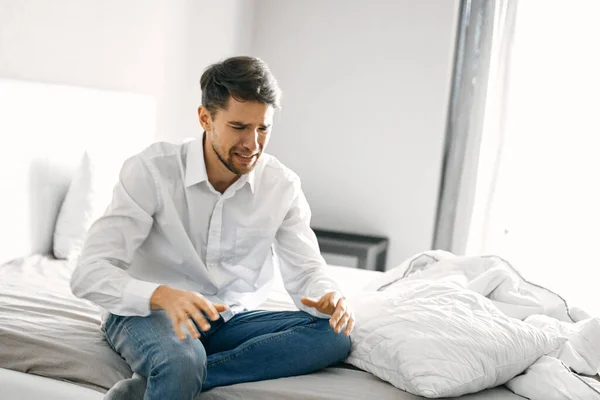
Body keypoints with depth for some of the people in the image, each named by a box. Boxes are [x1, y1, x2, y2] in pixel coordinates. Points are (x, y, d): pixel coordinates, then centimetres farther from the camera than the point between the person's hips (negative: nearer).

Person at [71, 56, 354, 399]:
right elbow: (89, 273, -21)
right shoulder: (150, 171, -16)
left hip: (232, 320, 6)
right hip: (148, 313, -6)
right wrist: (162, 295, -42)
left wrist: (329, 296, -26)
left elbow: (306, 269, 0)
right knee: (181, 361, -42)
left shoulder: (283, 186, -4)